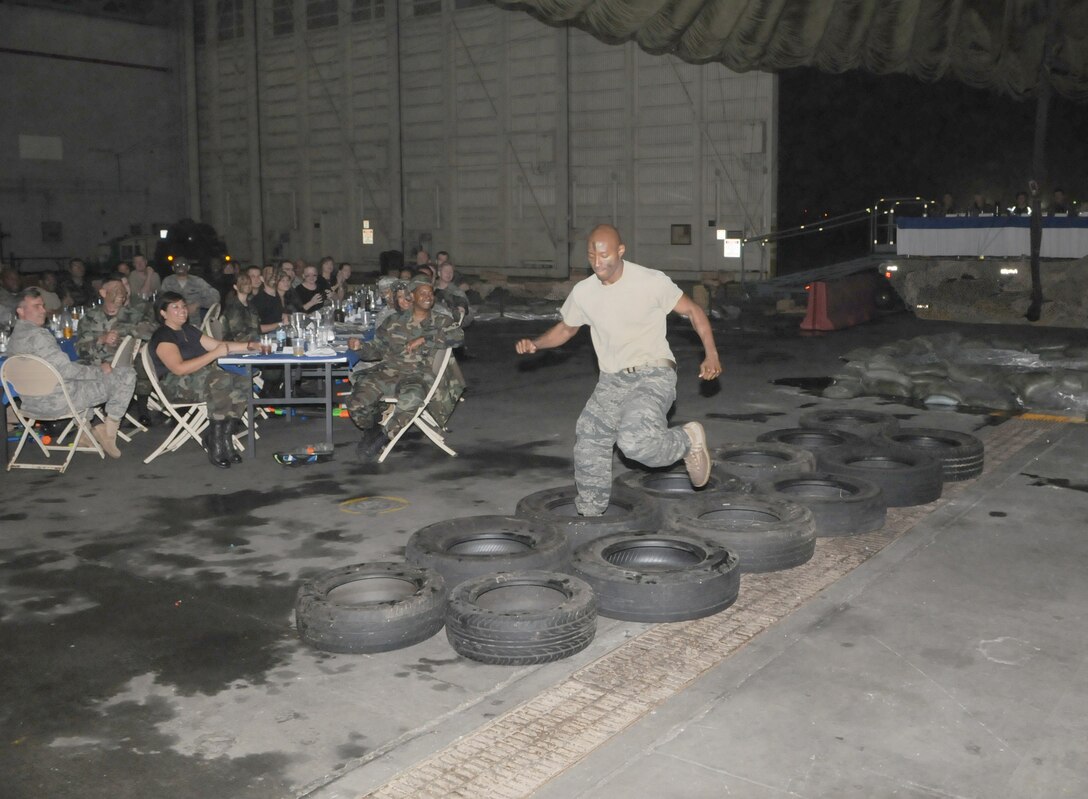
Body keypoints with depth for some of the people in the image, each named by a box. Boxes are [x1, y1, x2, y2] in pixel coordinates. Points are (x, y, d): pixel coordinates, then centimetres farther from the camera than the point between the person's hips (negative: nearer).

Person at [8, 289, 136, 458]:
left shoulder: (13, 338, 12)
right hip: (57, 401, -10)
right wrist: (99, 370, -9)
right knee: (127, 375, -7)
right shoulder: (37, 335, -20)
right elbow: (65, 369, -22)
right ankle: (109, 430, 0)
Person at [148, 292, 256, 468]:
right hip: (177, 386, -8)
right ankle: (216, 444, -28)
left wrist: (247, 346, 9)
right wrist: (214, 354, -19)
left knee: (243, 384, -18)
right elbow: (179, 368, -20)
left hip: (204, 377, 8)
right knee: (223, 381, -34)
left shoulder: (188, 331, 22)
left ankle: (224, 436, -18)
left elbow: (220, 345, 24)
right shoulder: (162, 337, -5)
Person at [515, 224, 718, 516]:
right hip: (611, 382, 6)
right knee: (588, 449, 7)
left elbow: (693, 310, -3)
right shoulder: (583, 292, 1)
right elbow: (566, 328, 18)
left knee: (636, 442, -29)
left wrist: (711, 355, -14)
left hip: (653, 374, -6)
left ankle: (688, 440, 2)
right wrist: (534, 343, 0)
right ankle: (590, 512, 29)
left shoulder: (652, 281, -13)